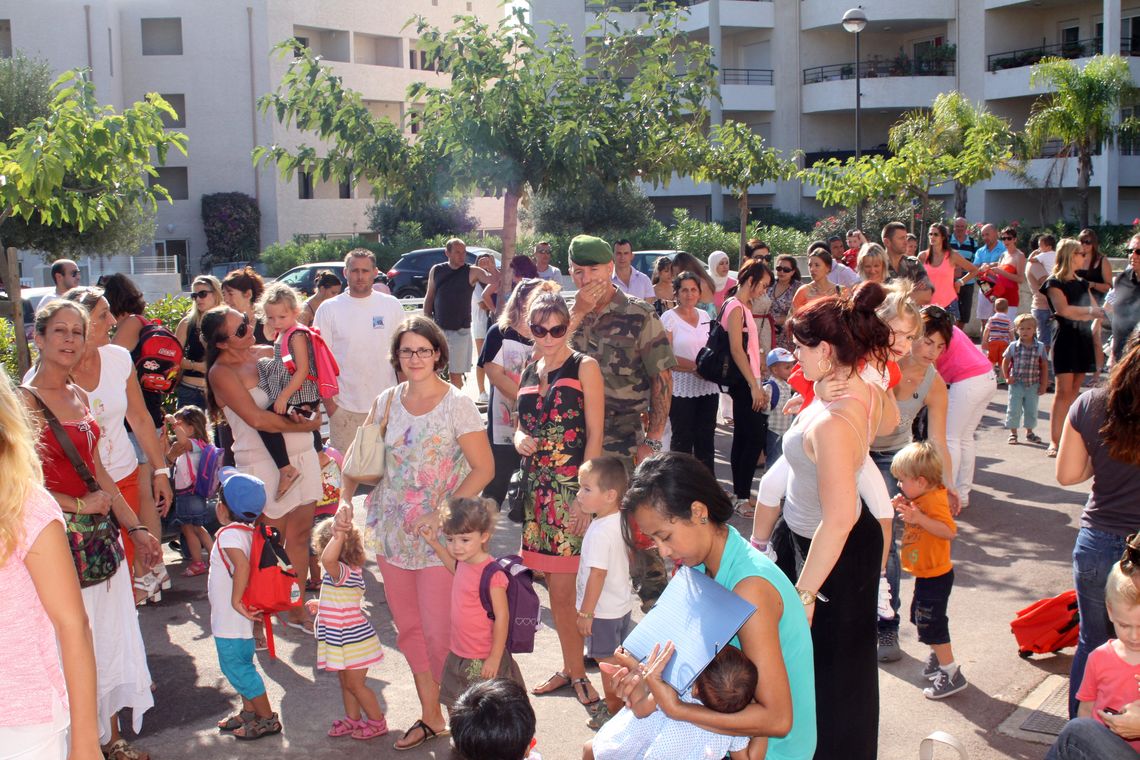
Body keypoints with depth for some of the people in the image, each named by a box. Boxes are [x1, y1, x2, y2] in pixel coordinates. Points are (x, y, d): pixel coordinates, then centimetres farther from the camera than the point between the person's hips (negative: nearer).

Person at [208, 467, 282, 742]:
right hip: (232, 619, 10)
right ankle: (249, 712, 34)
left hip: (231, 619, -10)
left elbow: (242, 565, -37)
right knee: (240, 665, 21)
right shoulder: (247, 531, 6)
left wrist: (236, 600, -30)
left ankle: (267, 719, 6)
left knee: (237, 667, -1)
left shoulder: (229, 534, -23)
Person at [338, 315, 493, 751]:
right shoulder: (387, 402, 5)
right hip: (392, 532, 5)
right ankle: (430, 716, 27)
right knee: (407, 627, 13)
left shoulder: (456, 405, -9)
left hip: (439, 536, -5)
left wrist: (443, 513, -18)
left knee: (439, 631, -3)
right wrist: (345, 498, -6)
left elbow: (484, 469, -10)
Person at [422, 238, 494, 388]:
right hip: (438, 329, 2)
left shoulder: (472, 272, -5)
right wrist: (427, 319, 2)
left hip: (460, 330, -2)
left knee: (456, 374, 2)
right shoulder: (436, 270, 3)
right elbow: (429, 297, 10)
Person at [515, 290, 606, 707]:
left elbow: (595, 435, -8)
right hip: (537, 486, 6)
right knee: (556, 587, 10)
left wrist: (585, 496, -16)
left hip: (573, 487, -6)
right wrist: (519, 439, -3)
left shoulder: (584, 367, -4)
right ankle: (571, 667, 24)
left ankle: (576, 670, 9)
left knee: (562, 589, -7)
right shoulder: (528, 372, 13)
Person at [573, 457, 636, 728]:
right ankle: (617, 701, 37)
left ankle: (613, 711, 20)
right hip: (622, 603, 9)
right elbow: (629, 556, 13)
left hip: (603, 609, -9)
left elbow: (597, 575, -27)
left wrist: (585, 613, -20)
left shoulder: (600, 532, -28)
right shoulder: (621, 521, -1)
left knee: (608, 663, 7)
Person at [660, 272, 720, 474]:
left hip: (707, 388, 5)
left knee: (706, 438, 9)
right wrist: (694, 367, -18)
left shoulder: (705, 316, 12)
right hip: (681, 389, -5)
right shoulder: (669, 318, -4)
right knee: (682, 439, 2)